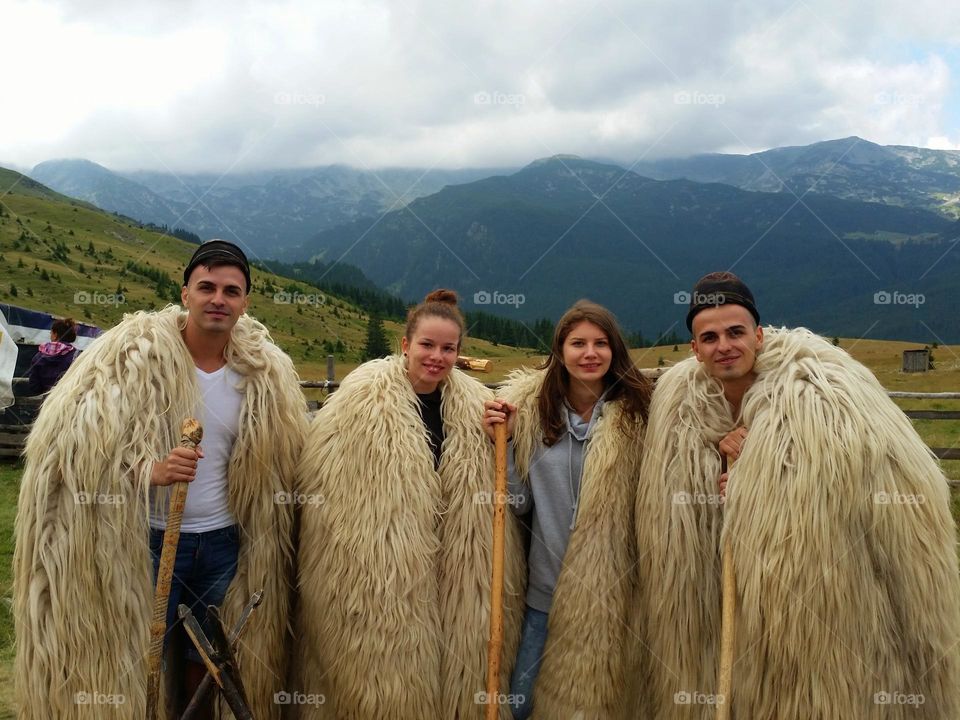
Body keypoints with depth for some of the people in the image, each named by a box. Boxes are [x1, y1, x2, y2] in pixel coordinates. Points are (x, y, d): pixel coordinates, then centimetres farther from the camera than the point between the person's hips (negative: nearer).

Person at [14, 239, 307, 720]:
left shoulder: (266, 372, -3)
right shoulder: (133, 353, -14)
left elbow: (279, 465, 5)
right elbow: (74, 443, -15)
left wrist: (266, 553, 1)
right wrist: (149, 470, -31)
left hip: (224, 545, 3)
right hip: (147, 541, -3)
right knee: (135, 668, 10)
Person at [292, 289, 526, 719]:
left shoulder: (475, 406, 2)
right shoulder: (361, 399, -13)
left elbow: (489, 496, 13)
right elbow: (325, 490, -9)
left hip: (456, 583, 4)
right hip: (371, 580, -4)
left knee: (454, 674, 17)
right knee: (377, 682, 11)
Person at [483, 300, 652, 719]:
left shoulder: (635, 413, -8)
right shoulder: (531, 408, -3)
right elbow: (519, 504, -2)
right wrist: (503, 440, -12)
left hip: (609, 594, -2)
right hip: (546, 590, 2)